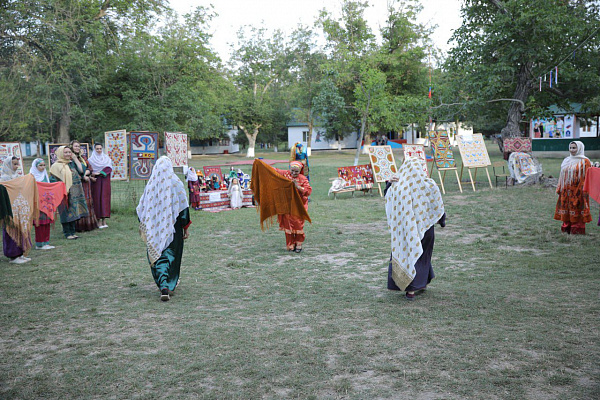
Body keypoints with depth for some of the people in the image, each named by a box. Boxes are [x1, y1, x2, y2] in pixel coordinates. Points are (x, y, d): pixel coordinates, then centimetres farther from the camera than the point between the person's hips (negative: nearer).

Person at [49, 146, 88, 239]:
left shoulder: (72, 163, 13)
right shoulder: (56, 166, -4)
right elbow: (53, 180, -6)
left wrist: (75, 159, 1)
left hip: (75, 193, 6)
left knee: (73, 213, 10)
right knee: (66, 213, -2)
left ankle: (72, 232, 19)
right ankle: (67, 233, 5)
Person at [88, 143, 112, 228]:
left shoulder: (107, 158, 10)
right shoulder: (91, 159, 5)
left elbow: (109, 168, -3)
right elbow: (89, 170, -3)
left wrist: (99, 173, -14)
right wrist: (90, 177, -23)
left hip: (105, 182, 2)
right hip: (96, 182, -2)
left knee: (105, 198, -1)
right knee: (97, 199, -4)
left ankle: (104, 221, 1)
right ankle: (99, 221, -2)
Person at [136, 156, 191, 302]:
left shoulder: (151, 184, -1)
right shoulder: (176, 183, -6)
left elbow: (142, 208, 5)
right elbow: (183, 207, -7)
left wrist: (143, 226, 18)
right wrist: (186, 227, 1)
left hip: (155, 227, 1)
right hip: (172, 226, -1)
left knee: (158, 253, 6)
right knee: (171, 253, 13)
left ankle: (163, 286, -7)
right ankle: (171, 283, 23)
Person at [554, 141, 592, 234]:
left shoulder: (584, 161, -5)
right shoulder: (566, 160, 14)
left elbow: (587, 177, -9)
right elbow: (562, 176, 16)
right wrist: (559, 188, 12)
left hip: (577, 191, -6)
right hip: (566, 190, 6)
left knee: (577, 209, -3)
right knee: (566, 209, 7)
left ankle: (577, 228, 3)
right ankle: (567, 227, 15)